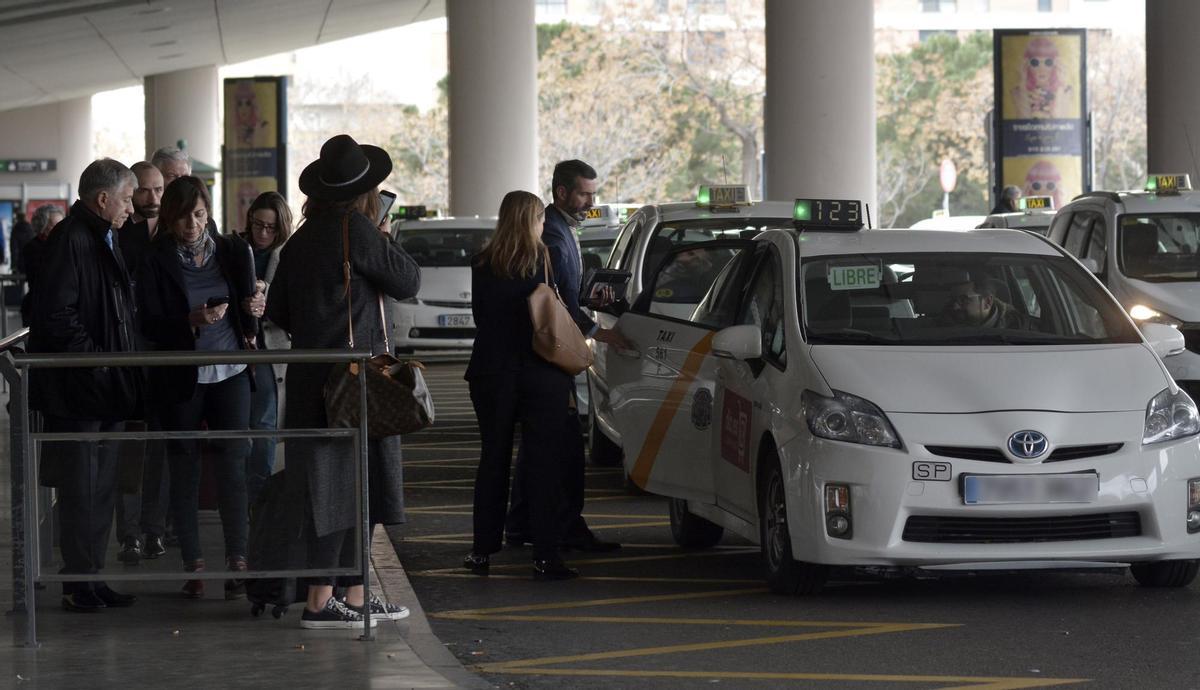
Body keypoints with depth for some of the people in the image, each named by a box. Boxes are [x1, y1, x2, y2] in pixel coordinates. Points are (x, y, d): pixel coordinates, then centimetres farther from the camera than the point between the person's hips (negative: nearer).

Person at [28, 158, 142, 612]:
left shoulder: (103, 242, 17)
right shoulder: (69, 242, -15)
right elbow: (56, 317, -22)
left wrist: (121, 373, 16)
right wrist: (97, 363, -19)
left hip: (104, 391, 10)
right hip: (76, 391, -10)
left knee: (101, 488, 12)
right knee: (80, 488, -4)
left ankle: (92, 579, 19)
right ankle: (78, 584, 1)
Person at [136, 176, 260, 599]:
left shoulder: (232, 252, 6)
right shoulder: (156, 263, -2)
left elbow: (248, 304, 14)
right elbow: (151, 326, -7)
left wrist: (252, 309, -9)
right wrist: (192, 320, -22)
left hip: (229, 373, 1)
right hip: (179, 379, -1)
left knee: (233, 464, -5)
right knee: (185, 468, 3)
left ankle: (237, 561, -4)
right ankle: (193, 565, 8)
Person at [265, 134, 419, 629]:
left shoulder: (302, 239, 10)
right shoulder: (357, 231, -13)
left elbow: (277, 310, 15)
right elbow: (407, 282, -6)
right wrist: (388, 241, 8)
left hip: (311, 376, 8)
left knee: (352, 485, 14)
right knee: (340, 485, -5)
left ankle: (354, 595, 18)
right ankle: (320, 602, -6)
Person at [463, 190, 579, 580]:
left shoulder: (482, 265, 1)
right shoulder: (544, 260, -8)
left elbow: (480, 315, 9)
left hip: (491, 373, 3)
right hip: (541, 375, -3)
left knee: (493, 460, 13)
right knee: (544, 463, 1)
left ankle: (482, 551, 15)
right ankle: (545, 557, -3)